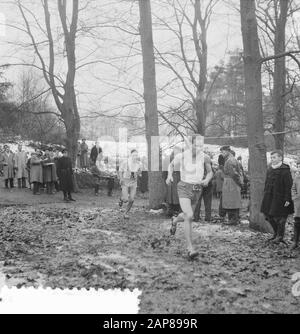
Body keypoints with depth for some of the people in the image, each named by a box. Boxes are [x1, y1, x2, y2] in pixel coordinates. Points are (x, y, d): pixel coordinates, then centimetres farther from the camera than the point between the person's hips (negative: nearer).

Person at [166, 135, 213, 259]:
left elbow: (210, 172, 7)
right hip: (184, 189, -4)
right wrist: (169, 175, -11)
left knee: (187, 216, 21)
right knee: (189, 216, -23)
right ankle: (190, 249, -17)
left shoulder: (205, 157, -9)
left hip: (197, 190, 4)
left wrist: (207, 180, -15)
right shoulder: (181, 156, -14)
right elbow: (171, 165, 8)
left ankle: (175, 220, 58)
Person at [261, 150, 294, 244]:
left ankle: (280, 236, 19)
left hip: (280, 197, -7)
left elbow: (289, 186, -15)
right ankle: (276, 232, 31)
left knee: (280, 217, 2)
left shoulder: (285, 170, -14)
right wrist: (265, 195, 14)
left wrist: (287, 199, -17)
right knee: (268, 214, 11)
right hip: (269, 197, 7)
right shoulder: (269, 169, 8)